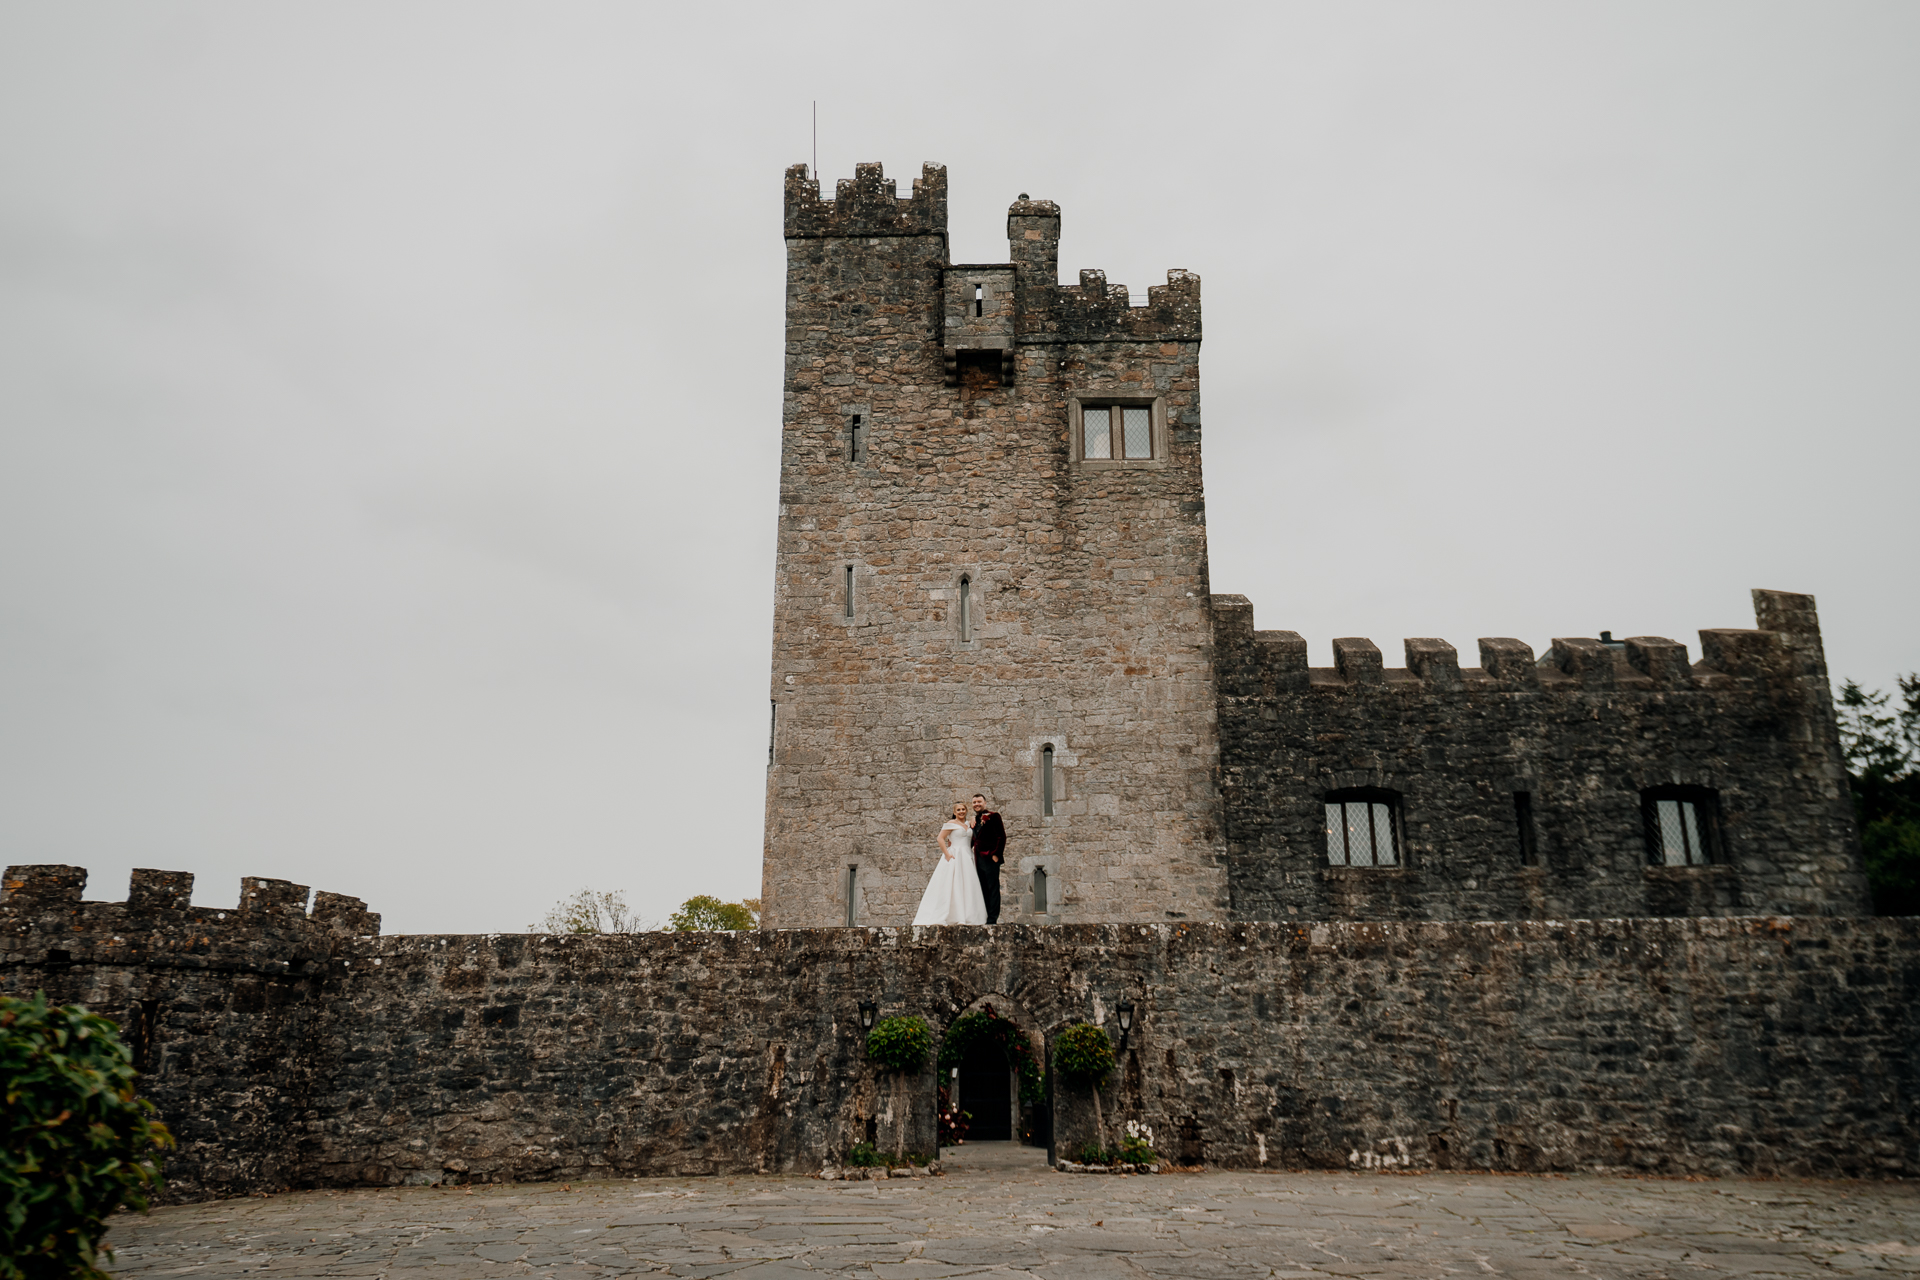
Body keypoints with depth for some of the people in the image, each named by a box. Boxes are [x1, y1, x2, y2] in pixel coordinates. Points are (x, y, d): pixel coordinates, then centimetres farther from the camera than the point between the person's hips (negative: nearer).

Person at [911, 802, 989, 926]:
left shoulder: (969, 824, 17)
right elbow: (940, 838, -8)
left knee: (966, 886, 4)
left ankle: (965, 917, 6)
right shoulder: (951, 823, -2)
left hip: (967, 859, 7)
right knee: (953, 886, -8)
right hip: (954, 857, -7)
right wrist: (947, 854, -17)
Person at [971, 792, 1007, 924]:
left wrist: (996, 854, -14)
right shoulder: (974, 819, 18)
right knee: (983, 889, 8)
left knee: (993, 888, -5)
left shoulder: (993, 816, -3)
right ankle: (985, 917, 10)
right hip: (978, 858, 7)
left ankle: (993, 918, -6)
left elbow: (1001, 836, -9)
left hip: (990, 858, -7)